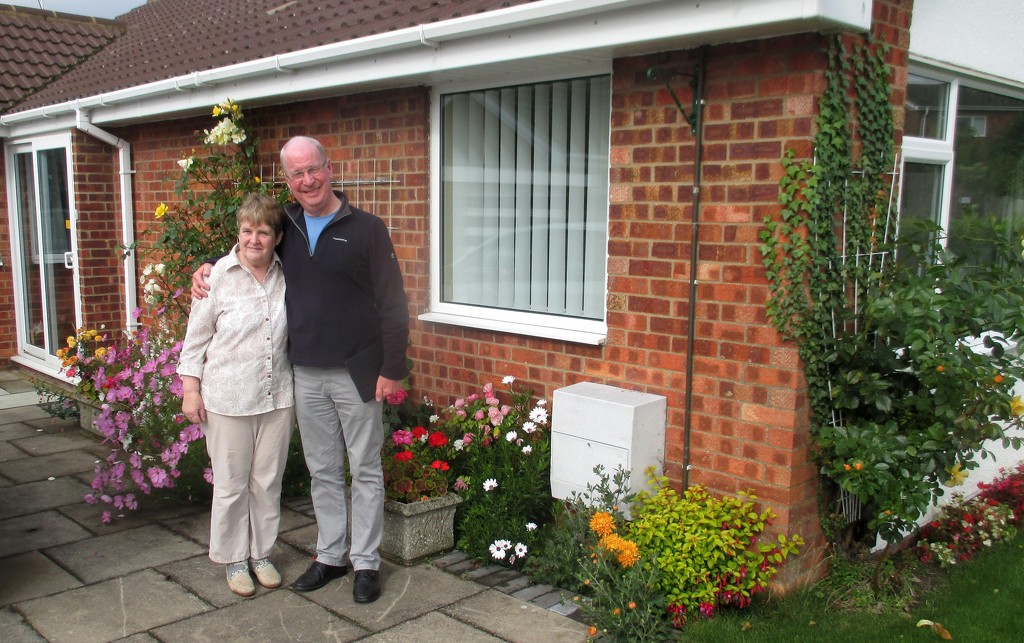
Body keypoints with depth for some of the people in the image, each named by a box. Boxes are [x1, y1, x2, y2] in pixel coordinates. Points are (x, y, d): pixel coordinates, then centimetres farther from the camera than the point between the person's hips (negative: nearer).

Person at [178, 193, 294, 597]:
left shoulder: (286, 276, 2)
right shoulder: (218, 276, -7)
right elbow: (197, 336, -1)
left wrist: (297, 390, 14)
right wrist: (191, 388, -4)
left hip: (277, 396, 3)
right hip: (227, 398, -3)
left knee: (268, 481, 13)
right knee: (231, 484, 8)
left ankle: (263, 554, 30)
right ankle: (234, 559, 25)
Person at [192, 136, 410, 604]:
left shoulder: (365, 228, -6)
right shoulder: (285, 227, 7)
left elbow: (392, 302, -8)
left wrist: (393, 368, -11)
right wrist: (208, 268, 7)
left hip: (356, 372, -4)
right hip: (306, 374, 5)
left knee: (365, 470, 6)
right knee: (323, 471, 15)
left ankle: (366, 562, 17)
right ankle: (330, 555, 28)